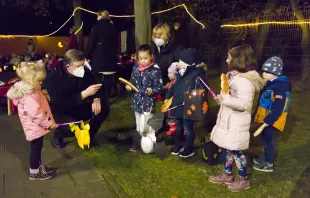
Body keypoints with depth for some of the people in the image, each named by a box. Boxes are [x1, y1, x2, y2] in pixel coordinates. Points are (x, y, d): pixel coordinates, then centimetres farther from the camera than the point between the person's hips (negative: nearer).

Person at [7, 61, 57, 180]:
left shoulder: (29, 89, 4)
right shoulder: (29, 96, -30)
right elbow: (36, 114, -29)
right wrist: (49, 123, -19)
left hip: (36, 126, 10)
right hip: (35, 127, -10)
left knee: (37, 148, 22)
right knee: (36, 148, 6)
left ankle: (39, 166, 40)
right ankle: (34, 172, 23)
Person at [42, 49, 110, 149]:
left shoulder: (85, 72, -9)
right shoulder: (53, 78, -26)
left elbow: (97, 87, -3)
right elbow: (60, 105, -35)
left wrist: (97, 99, -28)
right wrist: (84, 94, -40)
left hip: (79, 108, 6)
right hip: (60, 112, -6)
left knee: (104, 107, -14)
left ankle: (89, 135, 9)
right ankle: (57, 135, 3)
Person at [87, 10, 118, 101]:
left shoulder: (98, 25, -3)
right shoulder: (112, 27, 12)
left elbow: (91, 41, -7)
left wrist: (89, 55, 0)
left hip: (99, 56, -4)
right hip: (111, 56, 5)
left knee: (97, 78, 1)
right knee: (108, 79, 5)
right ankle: (106, 98, 9)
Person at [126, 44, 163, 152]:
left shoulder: (155, 70, -15)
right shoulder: (135, 68, 2)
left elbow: (159, 87, -14)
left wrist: (152, 91, -32)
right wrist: (128, 87, -7)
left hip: (148, 103, -6)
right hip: (137, 101, 6)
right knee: (138, 125, 21)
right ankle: (137, 143, 37)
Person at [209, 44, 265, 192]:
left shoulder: (244, 80, -23)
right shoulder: (236, 76, 10)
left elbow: (244, 103, -29)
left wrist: (226, 99, -30)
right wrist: (222, 97, 14)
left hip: (236, 123, -10)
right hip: (228, 120, 10)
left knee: (235, 151, 4)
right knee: (227, 148, 19)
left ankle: (243, 180, 22)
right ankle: (227, 174, 35)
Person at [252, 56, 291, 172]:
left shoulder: (280, 87, -24)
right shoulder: (271, 83, 7)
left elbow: (278, 108, -26)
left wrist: (268, 121, -25)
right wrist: (257, 114, 20)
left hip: (272, 120, -9)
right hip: (267, 118, 9)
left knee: (268, 139, 2)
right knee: (265, 138, 20)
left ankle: (268, 164, 16)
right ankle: (266, 157, 37)